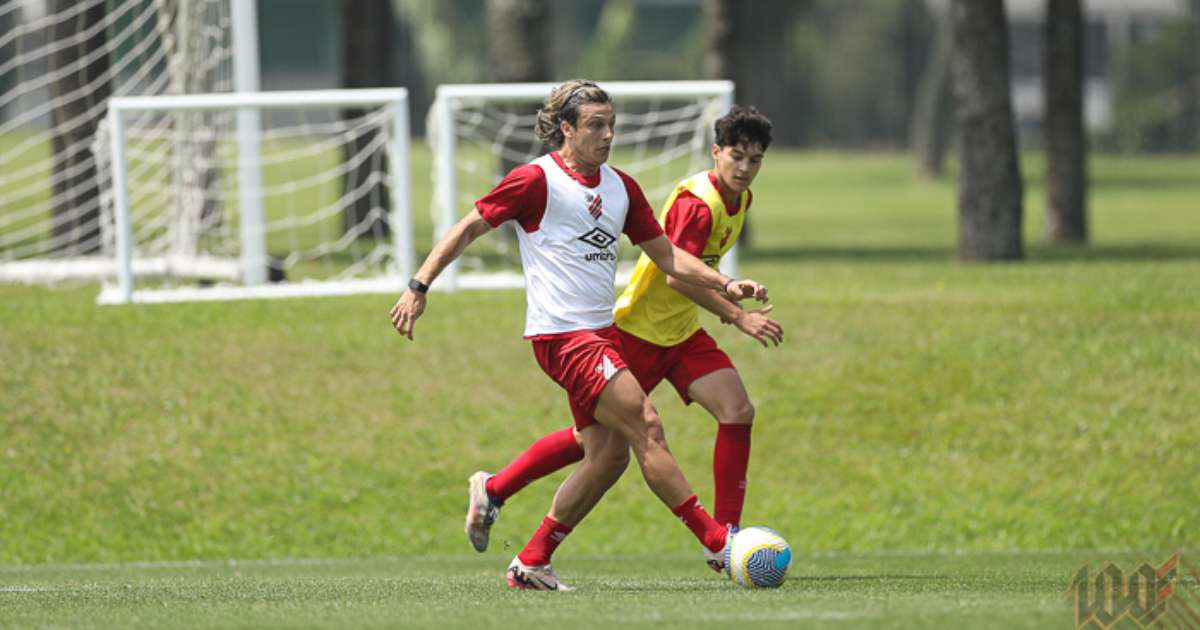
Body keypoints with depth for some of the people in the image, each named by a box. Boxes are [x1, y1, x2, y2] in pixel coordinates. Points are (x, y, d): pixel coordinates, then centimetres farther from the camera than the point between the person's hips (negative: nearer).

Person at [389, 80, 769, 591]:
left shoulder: (619, 187, 13)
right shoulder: (538, 179, -8)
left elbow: (667, 256, 18)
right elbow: (469, 228, -4)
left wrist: (726, 286, 5)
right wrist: (419, 286, -10)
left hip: (601, 333, 8)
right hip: (562, 334, -8)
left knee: (609, 455, 5)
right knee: (646, 427, -13)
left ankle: (531, 564, 13)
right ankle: (716, 540, -8)